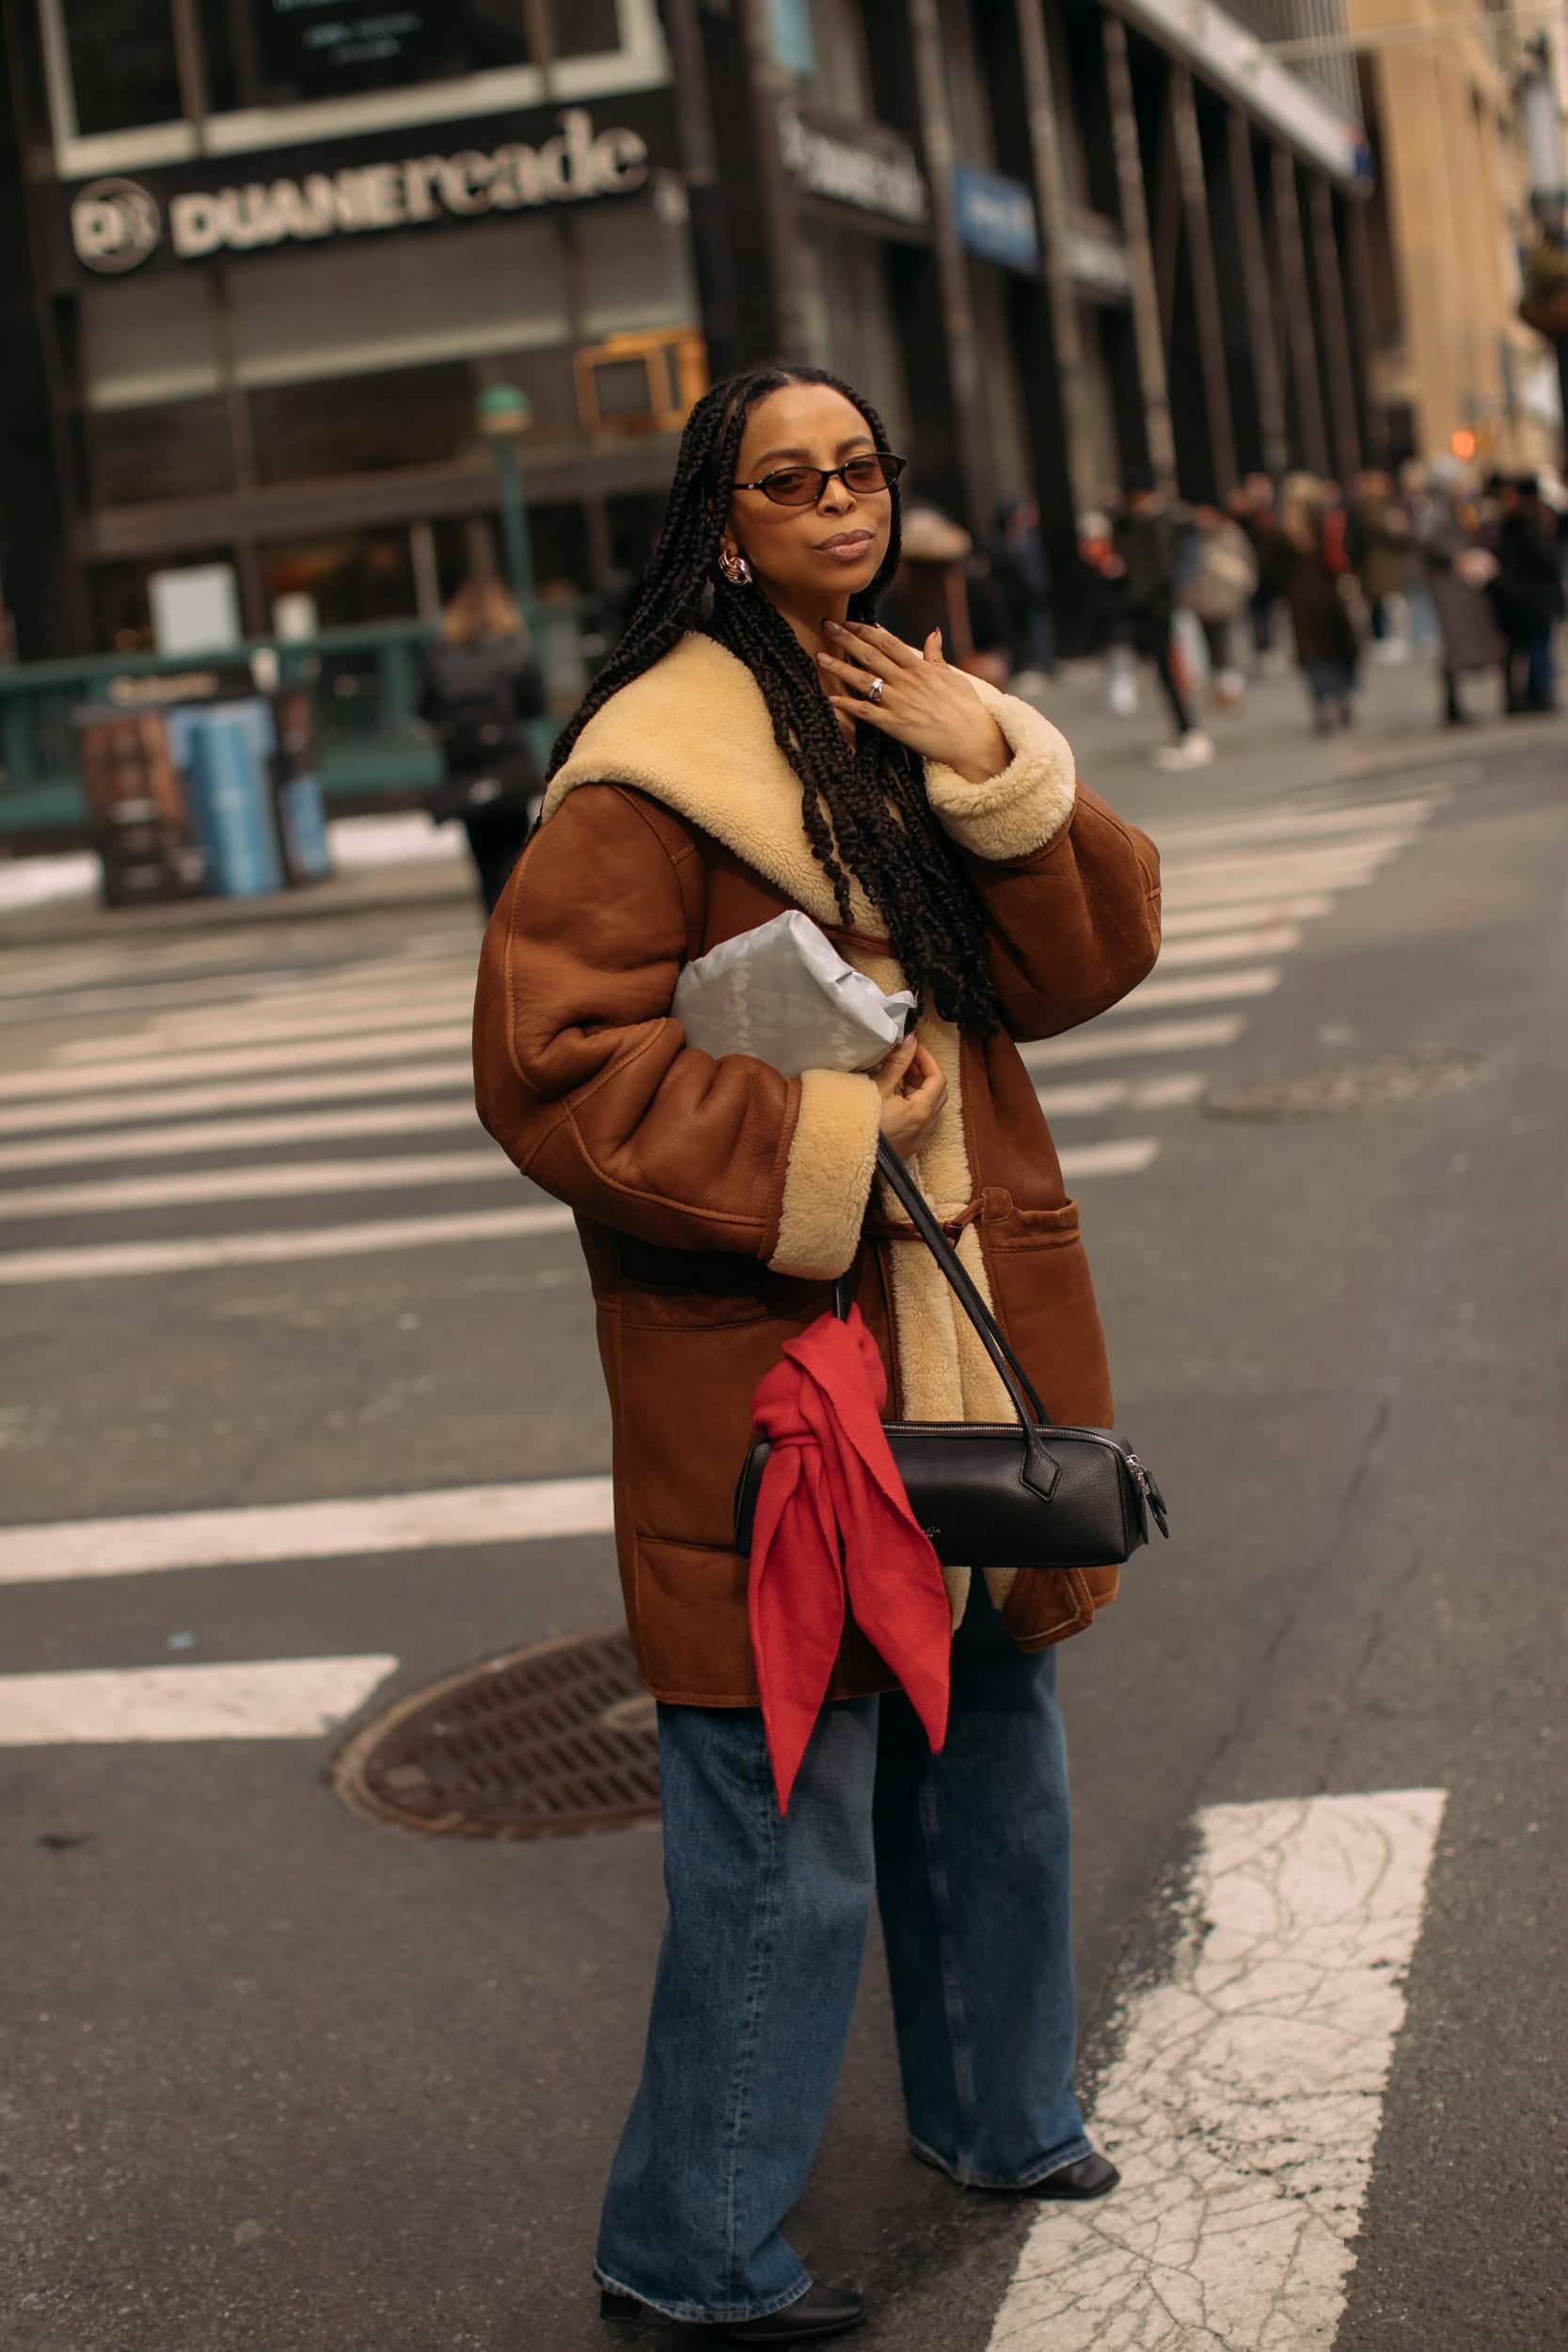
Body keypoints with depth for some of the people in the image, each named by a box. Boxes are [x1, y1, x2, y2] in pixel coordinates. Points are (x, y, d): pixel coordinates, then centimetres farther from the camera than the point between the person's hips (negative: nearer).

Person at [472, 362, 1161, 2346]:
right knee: (787, 1824, -3)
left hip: (971, 1328, 8)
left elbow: (1091, 958, 4)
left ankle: (999, 2117, 42)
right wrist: (818, 1150, -18)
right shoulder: (660, 760, -13)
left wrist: (995, 768, -11)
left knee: (992, 1753, 21)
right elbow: (552, 1060, -18)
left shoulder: (919, 713, 13)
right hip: (778, 1362, -8)